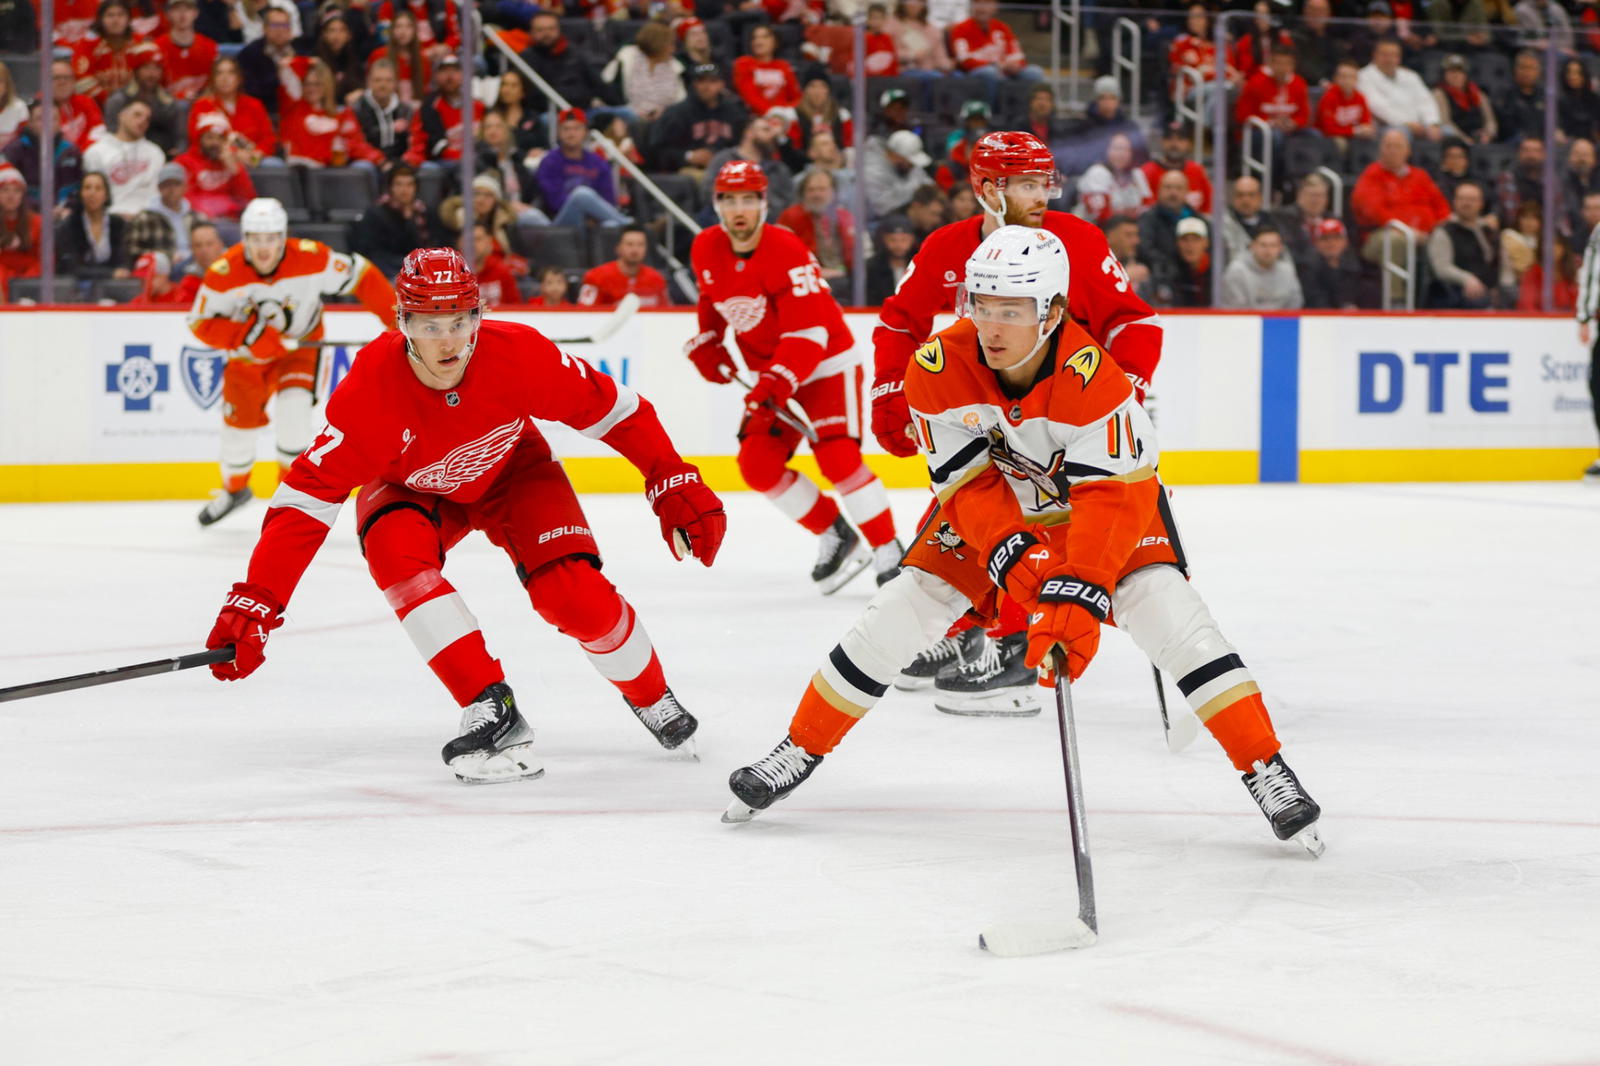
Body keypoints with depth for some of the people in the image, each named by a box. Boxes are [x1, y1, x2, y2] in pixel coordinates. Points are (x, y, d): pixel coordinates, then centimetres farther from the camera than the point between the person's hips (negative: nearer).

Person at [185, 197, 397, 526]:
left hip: (301, 342, -2)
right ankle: (235, 488, 37)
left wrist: (398, 319, -23)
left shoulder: (311, 259, -30)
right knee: (240, 417, 6)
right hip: (250, 351, 2)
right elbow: (201, 323, -21)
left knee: (293, 404, -24)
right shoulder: (224, 273, -28)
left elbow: (362, 277, -19)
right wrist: (249, 335, -33)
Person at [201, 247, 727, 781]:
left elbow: (614, 409, -19)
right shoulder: (371, 389, -36)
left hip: (511, 471, 0)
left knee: (573, 593, -20)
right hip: (409, 488, 0)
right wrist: (255, 601, -42)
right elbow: (307, 496, -34)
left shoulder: (519, 354, -33)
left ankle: (652, 697, 12)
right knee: (395, 550, -33)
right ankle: (492, 711, -26)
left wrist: (676, 486, -22)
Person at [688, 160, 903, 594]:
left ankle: (889, 554, -12)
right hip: (771, 371, 7)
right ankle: (835, 537, 12)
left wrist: (777, 381, -40)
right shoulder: (705, 250, -5)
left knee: (837, 457, -21)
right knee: (758, 464, -4)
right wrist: (705, 343, 6)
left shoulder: (786, 251, -26)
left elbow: (808, 333, -30)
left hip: (826, 362, -7)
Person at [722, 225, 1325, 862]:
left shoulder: (1093, 376, -36)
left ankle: (1267, 774, -13)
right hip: (990, 502, 3)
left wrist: (1075, 599, -50)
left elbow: (1110, 500, -39)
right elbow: (968, 483, -22)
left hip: (1106, 489, -3)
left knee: (1168, 613, -21)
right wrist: (1014, 558, -38)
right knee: (898, 615, -6)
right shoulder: (940, 366, -27)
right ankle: (800, 752, 12)